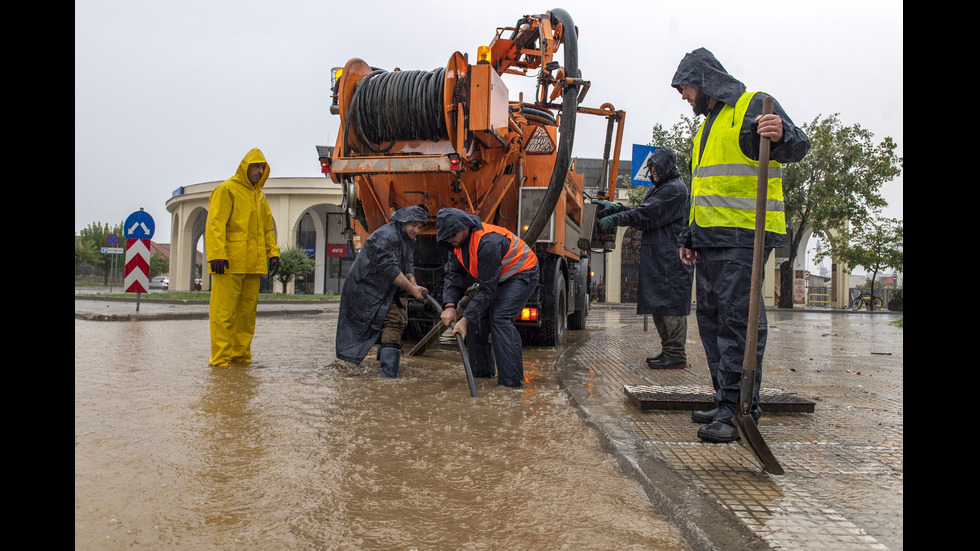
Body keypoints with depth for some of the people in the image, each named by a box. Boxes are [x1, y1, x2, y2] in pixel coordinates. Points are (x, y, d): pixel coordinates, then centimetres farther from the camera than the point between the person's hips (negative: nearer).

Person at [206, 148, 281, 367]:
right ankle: (220, 357, -2)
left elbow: (267, 228, 25)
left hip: (253, 264, 7)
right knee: (224, 311, -6)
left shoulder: (259, 195, 21)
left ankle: (241, 354, 17)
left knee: (247, 310, 9)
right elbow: (215, 224, -10)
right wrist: (216, 255, -20)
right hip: (229, 263, -7)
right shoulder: (226, 190, -1)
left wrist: (273, 253, 13)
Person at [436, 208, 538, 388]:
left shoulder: (488, 243, -36)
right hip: (497, 277, 9)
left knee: (500, 318, -24)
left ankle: (512, 379, -22)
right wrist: (449, 305, -23)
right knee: (476, 315, 0)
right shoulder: (458, 241, -9)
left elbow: (487, 289, -33)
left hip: (521, 274, -9)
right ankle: (481, 371, 13)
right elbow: (454, 274, -7)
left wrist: (465, 319, -32)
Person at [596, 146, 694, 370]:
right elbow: (641, 212, 18)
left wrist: (614, 219, -12)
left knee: (670, 303, -9)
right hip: (656, 257, 10)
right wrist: (616, 208, 5)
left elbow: (646, 216, -15)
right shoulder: (659, 188, 22)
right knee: (657, 303, 10)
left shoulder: (675, 189, -9)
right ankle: (668, 351, 17)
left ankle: (676, 355, -5)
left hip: (671, 257, -10)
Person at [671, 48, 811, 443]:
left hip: (743, 236, -9)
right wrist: (689, 237, 23)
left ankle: (738, 410, -9)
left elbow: (797, 145, -18)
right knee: (711, 318, 9)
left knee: (737, 319, -12)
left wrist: (782, 136, -42)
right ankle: (726, 402, 17)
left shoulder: (754, 106, -3)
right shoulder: (708, 125, 25)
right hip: (710, 240, 10)